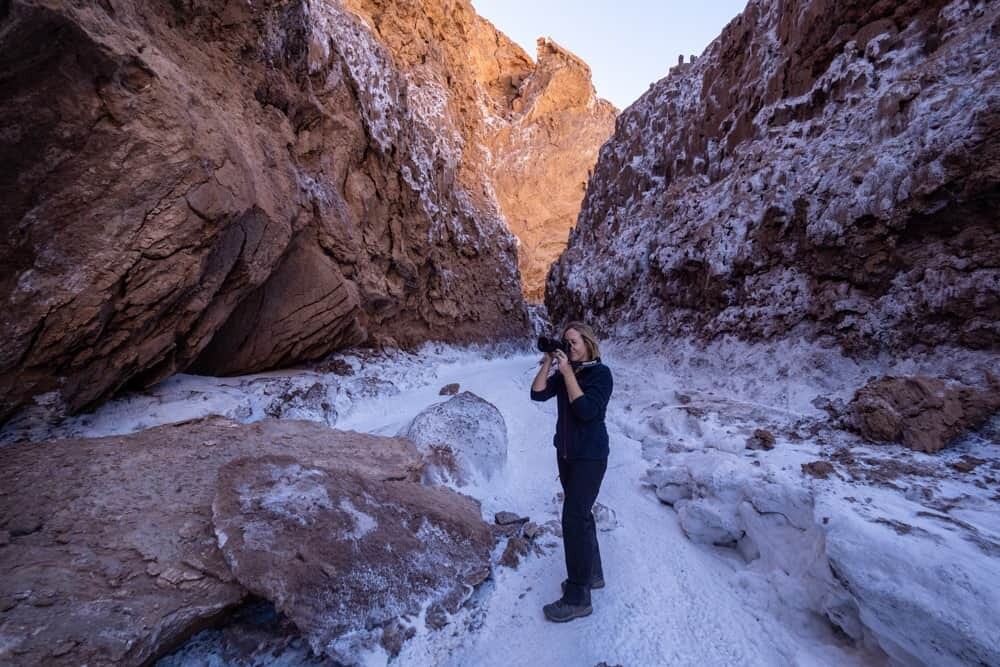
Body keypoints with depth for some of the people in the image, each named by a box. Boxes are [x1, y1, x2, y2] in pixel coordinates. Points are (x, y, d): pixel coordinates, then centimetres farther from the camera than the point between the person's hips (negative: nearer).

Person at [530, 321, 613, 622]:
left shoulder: (600, 373, -14)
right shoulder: (565, 370, 3)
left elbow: (586, 410, -26)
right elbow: (537, 393, -5)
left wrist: (568, 372, -25)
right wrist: (547, 363, -12)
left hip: (590, 457, -7)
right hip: (566, 453, 7)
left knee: (573, 519, -6)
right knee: (581, 514, 19)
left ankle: (577, 597, 8)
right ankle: (592, 573, 38)